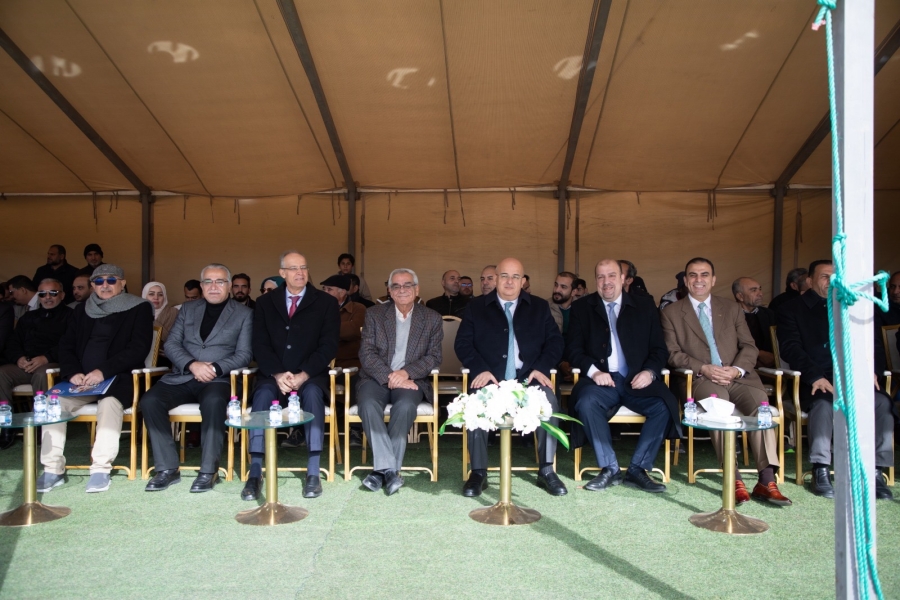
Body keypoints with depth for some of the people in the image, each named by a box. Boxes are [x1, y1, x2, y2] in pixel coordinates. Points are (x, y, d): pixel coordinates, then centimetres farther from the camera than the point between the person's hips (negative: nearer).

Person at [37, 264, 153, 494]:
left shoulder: (139, 308, 4)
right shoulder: (82, 311, 20)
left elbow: (139, 348, -6)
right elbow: (65, 346, 15)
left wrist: (104, 371, -19)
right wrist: (72, 372, -7)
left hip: (117, 379, -4)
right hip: (81, 379, 5)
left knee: (110, 404, -34)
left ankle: (101, 468, -28)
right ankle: (53, 469, -14)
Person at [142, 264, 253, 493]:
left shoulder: (244, 313, 8)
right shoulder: (188, 309, 18)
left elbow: (244, 354, 0)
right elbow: (171, 344, 8)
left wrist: (215, 368, -17)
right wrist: (192, 365, -12)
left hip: (218, 379, -3)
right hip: (182, 376, 4)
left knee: (213, 402, -36)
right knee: (150, 401, -24)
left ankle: (209, 471, -24)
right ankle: (167, 468, -13)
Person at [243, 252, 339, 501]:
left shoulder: (326, 302, 6)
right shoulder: (265, 303, 12)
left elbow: (329, 345, -2)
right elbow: (260, 345, 4)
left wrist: (304, 375, -16)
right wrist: (277, 373, -14)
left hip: (310, 376, -1)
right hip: (273, 375, 1)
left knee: (313, 393, -33)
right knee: (263, 395, -30)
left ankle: (313, 473, -32)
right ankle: (254, 474, -28)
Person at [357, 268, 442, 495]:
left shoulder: (432, 319, 7)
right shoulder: (374, 314, 7)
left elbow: (434, 357, 1)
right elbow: (366, 353, -2)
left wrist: (406, 372, -16)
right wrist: (389, 377, -17)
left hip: (411, 380, 0)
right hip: (377, 377, 1)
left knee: (405, 405, -33)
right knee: (368, 404, -32)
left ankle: (382, 469, -23)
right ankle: (389, 469, -29)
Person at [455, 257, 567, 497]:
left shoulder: (540, 307, 16)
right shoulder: (476, 306, 12)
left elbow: (555, 342, 11)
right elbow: (462, 344, 5)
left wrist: (541, 367, -7)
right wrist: (480, 369, -12)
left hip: (528, 378, 1)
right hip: (490, 378, -1)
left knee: (549, 400, -29)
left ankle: (546, 470, -14)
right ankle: (478, 472, -17)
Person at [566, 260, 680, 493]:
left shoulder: (645, 305, 13)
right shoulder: (582, 308, 11)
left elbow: (659, 348, 10)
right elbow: (573, 349, 4)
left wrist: (650, 371, -11)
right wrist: (593, 370, -15)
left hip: (637, 380, 1)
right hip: (600, 379, -1)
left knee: (665, 405, -27)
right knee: (586, 402, -32)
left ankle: (637, 469, -12)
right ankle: (609, 469, -16)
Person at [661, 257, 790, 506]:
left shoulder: (732, 309, 21)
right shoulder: (671, 312, 12)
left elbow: (749, 346, 12)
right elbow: (673, 354, 4)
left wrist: (737, 369, -9)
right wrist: (704, 368, -12)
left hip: (738, 377, 3)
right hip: (701, 380, -2)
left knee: (761, 402, -29)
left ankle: (767, 481, -26)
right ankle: (734, 480, -32)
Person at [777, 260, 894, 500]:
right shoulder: (791, 309, 7)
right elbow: (790, 349, -6)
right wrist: (816, 377, -20)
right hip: (812, 382, -4)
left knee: (881, 401, -25)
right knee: (824, 402, -35)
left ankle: (876, 472, -19)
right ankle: (820, 472, -26)